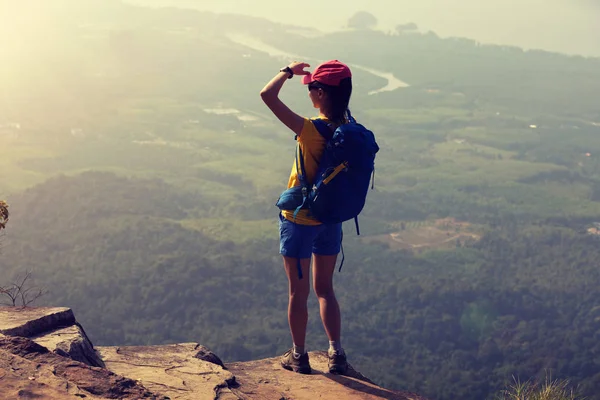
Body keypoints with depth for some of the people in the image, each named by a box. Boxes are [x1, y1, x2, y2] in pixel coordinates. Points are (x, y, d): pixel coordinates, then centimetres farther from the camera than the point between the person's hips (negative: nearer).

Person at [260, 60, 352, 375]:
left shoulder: (311, 130, -25)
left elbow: (268, 95, -27)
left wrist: (289, 71, -10)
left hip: (299, 221, -5)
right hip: (331, 220, 6)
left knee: (298, 291, 10)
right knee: (324, 289, 19)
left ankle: (299, 356, 22)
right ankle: (336, 354, 15)